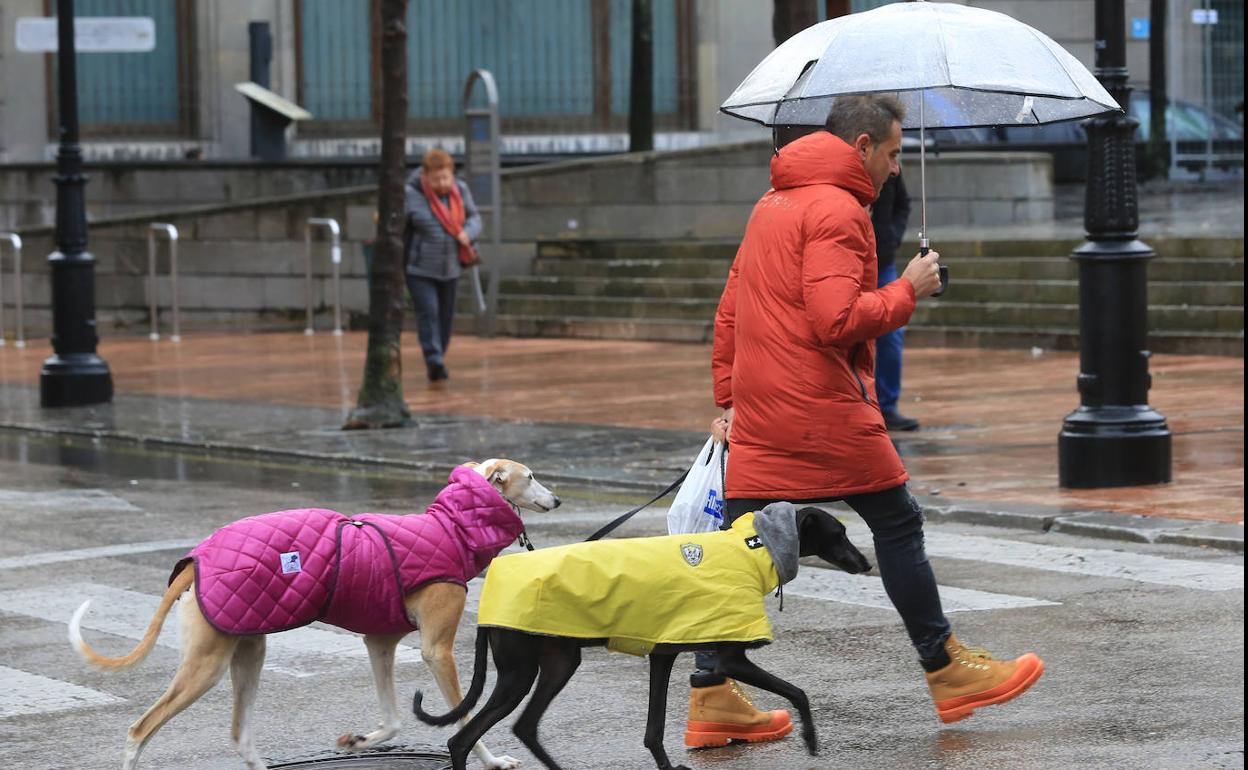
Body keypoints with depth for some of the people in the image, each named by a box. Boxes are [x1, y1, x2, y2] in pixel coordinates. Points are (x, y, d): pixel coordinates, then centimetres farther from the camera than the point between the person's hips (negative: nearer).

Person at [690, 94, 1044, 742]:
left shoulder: (771, 205, 19)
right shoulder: (837, 209, -11)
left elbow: (730, 311, 21)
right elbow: (837, 319, -22)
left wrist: (730, 397, 21)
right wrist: (907, 291, -9)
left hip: (758, 413, 8)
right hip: (825, 410, -8)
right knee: (897, 524, 5)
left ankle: (710, 694, 1)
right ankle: (946, 671, 13)